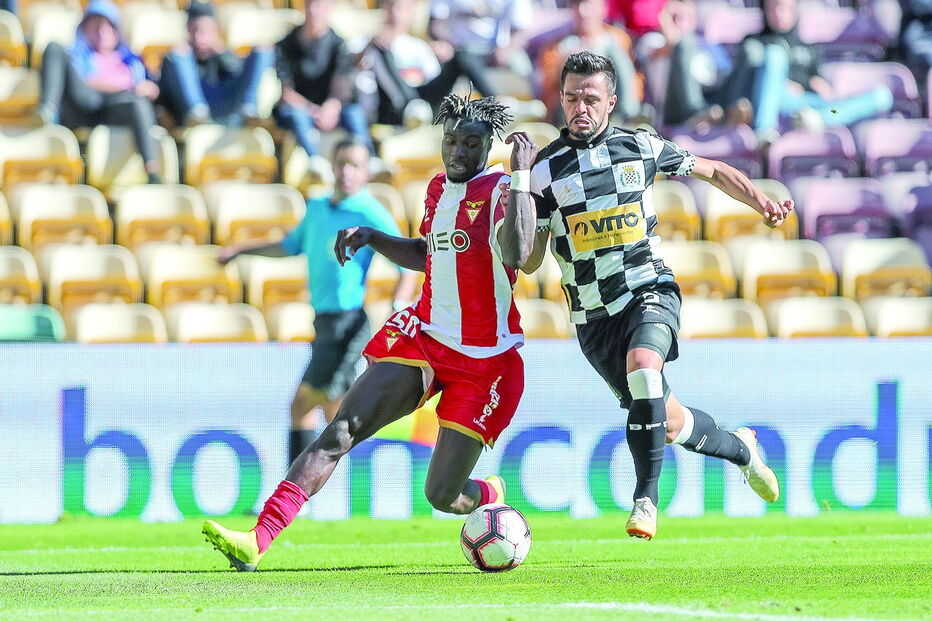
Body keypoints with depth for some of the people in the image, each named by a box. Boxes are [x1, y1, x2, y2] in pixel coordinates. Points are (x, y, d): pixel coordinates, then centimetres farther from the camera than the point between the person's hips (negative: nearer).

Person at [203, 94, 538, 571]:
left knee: (443, 496, -3)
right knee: (342, 430, -13)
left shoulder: (501, 191, -11)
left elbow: (516, 252, -33)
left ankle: (492, 496, 36)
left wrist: (521, 175, -31)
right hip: (424, 336, 6)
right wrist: (371, 237, 14)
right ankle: (257, 540, -21)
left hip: (482, 360, -6)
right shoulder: (439, 188, 11)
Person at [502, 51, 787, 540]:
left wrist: (761, 202, 0)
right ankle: (739, 449, 34)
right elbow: (529, 260, -2)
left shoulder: (640, 147, 2)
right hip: (593, 313, 1)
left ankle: (646, 497, -24)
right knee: (666, 420, 2)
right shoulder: (546, 169, -1)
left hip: (649, 290, -1)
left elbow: (711, 171, 17)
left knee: (642, 364, -33)